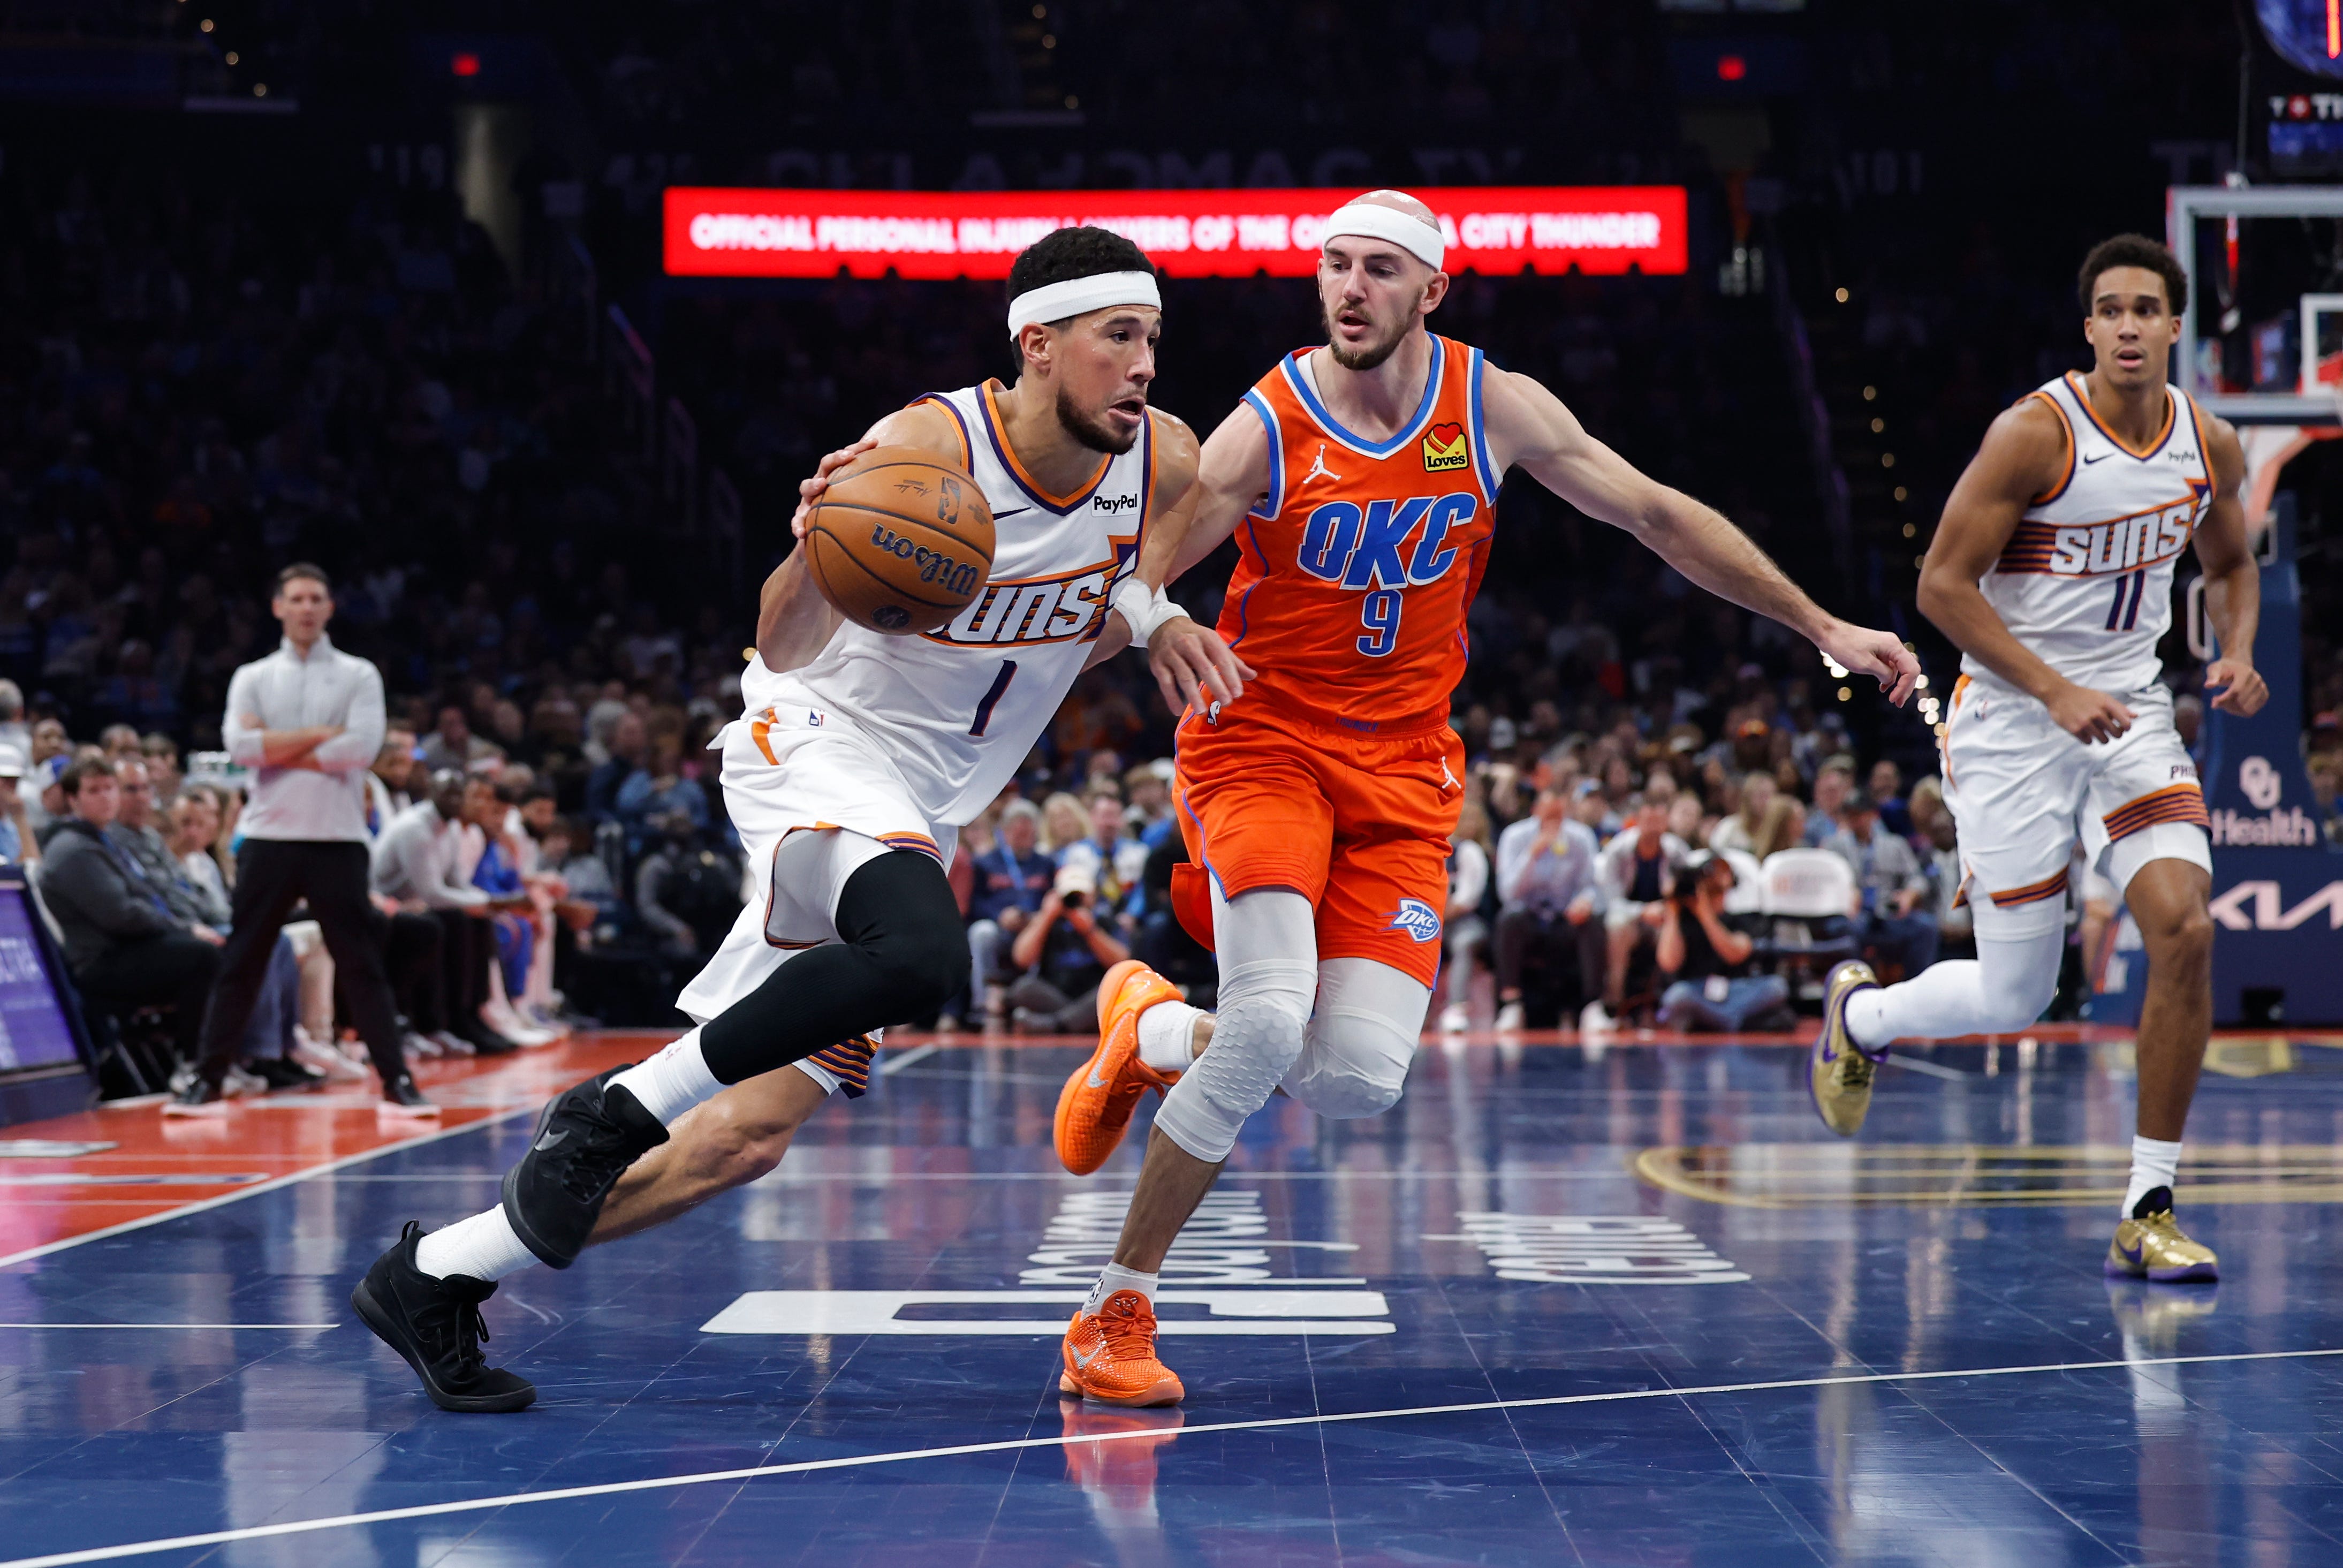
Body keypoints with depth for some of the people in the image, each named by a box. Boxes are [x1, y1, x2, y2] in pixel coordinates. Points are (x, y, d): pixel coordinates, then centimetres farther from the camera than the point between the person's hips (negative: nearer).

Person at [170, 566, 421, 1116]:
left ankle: (396, 1081, 4)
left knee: (361, 963, 0)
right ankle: (208, 1081, 7)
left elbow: (362, 747, -12)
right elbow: (240, 745, -8)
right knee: (240, 963, 3)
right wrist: (319, 734, -10)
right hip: (269, 838, 1)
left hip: (339, 841, -1)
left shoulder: (359, 676, 4)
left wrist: (278, 749, -8)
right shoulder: (252, 678, 9)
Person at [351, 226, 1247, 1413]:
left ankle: (437, 1276, 12)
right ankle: (612, 1111, -22)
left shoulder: (1162, 462, -6)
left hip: (924, 812, 7)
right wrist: (816, 552, -43)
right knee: (921, 956, -39)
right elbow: (787, 647, -22)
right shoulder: (927, 448, -22)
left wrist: (1148, 619, -8)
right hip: (819, 748, -7)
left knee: (752, 1133, 1)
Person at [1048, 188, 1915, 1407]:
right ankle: (1117, 1310, -9)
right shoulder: (1264, 434, -14)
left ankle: (1153, 1030, 21)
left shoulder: (1494, 407, -4)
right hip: (1262, 742, -3)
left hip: (1401, 768, 4)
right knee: (1270, 1021, -25)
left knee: (1360, 1082, -11)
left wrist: (1823, 628, 7)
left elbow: (1657, 517, 6)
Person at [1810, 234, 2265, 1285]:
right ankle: (1860, 1015, 35)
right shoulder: (2035, 434, -16)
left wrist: (2237, 652, 0)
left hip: (2132, 715, 4)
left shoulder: (2210, 445, 1)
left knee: (2186, 930, -17)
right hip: (2011, 721, -4)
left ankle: (2149, 1213, -6)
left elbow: (2230, 565, 21)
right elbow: (1943, 583, -15)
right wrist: (2056, 691, -23)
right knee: (2014, 1000, -1)